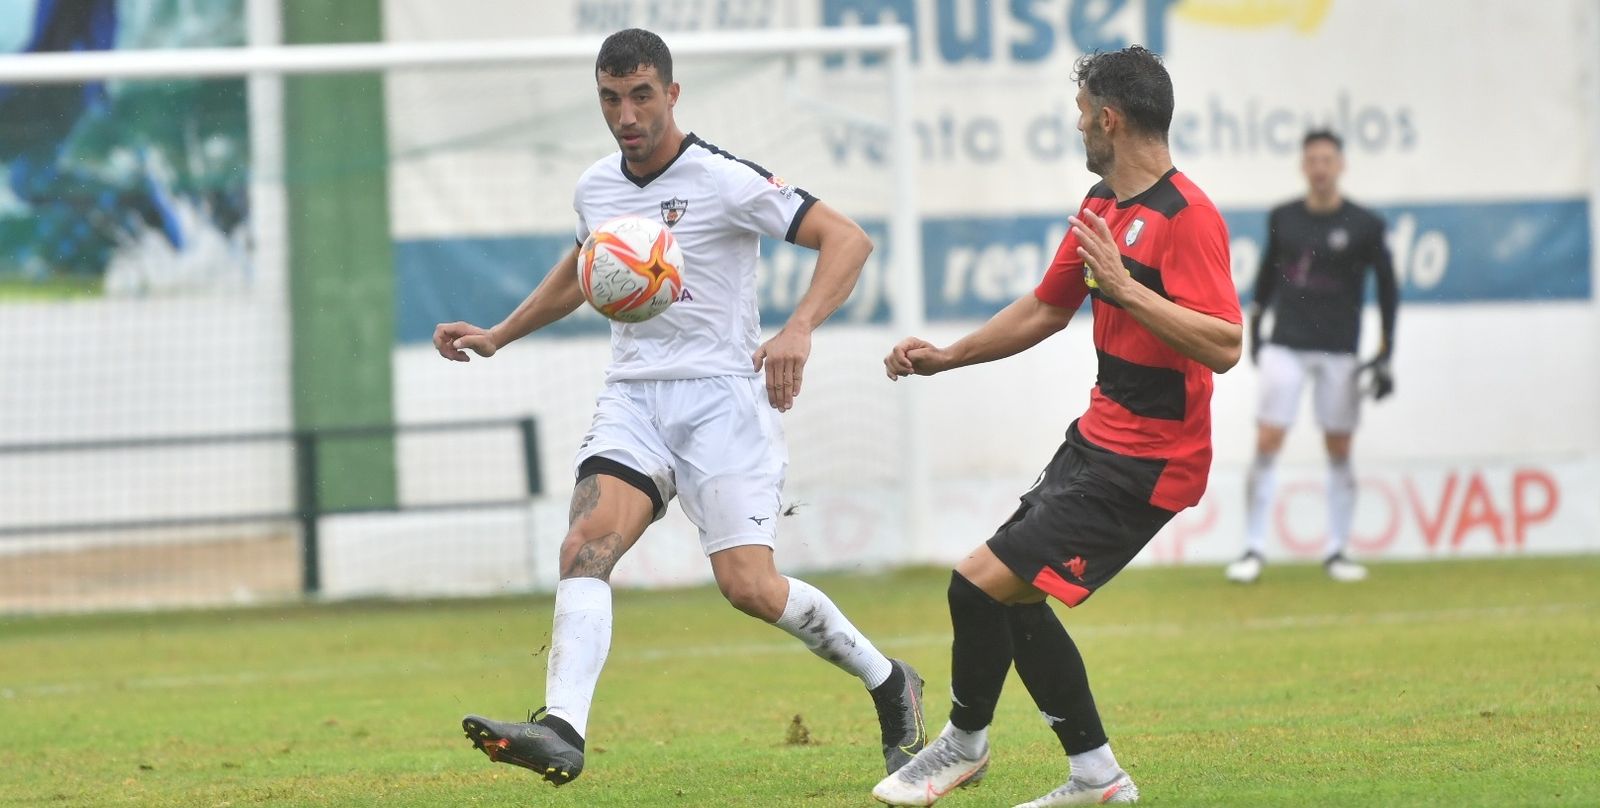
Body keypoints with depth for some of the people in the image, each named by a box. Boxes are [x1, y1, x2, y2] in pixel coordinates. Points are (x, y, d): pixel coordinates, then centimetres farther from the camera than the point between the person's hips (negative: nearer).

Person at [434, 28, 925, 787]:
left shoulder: (724, 180, -10)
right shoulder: (595, 187, 10)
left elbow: (847, 239, -15)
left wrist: (798, 330, -30)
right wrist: (496, 336, 28)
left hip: (719, 395, -5)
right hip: (632, 399, 5)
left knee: (748, 586, -12)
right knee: (587, 544, -21)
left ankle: (888, 682, 14)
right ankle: (561, 731, -34)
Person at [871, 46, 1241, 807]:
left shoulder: (1187, 217, -20)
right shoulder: (1101, 207, 10)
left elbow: (1223, 346, -29)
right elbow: (1045, 309, 25)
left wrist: (1125, 286, -31)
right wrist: (946, 356, 22)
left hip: (1147, 461, -10)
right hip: (1098, 434, 10)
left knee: (982, 582, -12)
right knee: (1014, 595, 14)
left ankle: (964, 742, 12)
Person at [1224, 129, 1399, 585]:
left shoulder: (1362, 226, -3)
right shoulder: (1282, 219, 4)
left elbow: (1387, 287, 1)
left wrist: (1385, 355, -3)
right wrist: (1254, 324, 18)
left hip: (1339, 351, -1)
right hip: (1285, 348, 1)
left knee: (1339, 452, 4)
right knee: (1266, 445, -8)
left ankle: (1336, 551, 13)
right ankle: (1253, 550, -4)